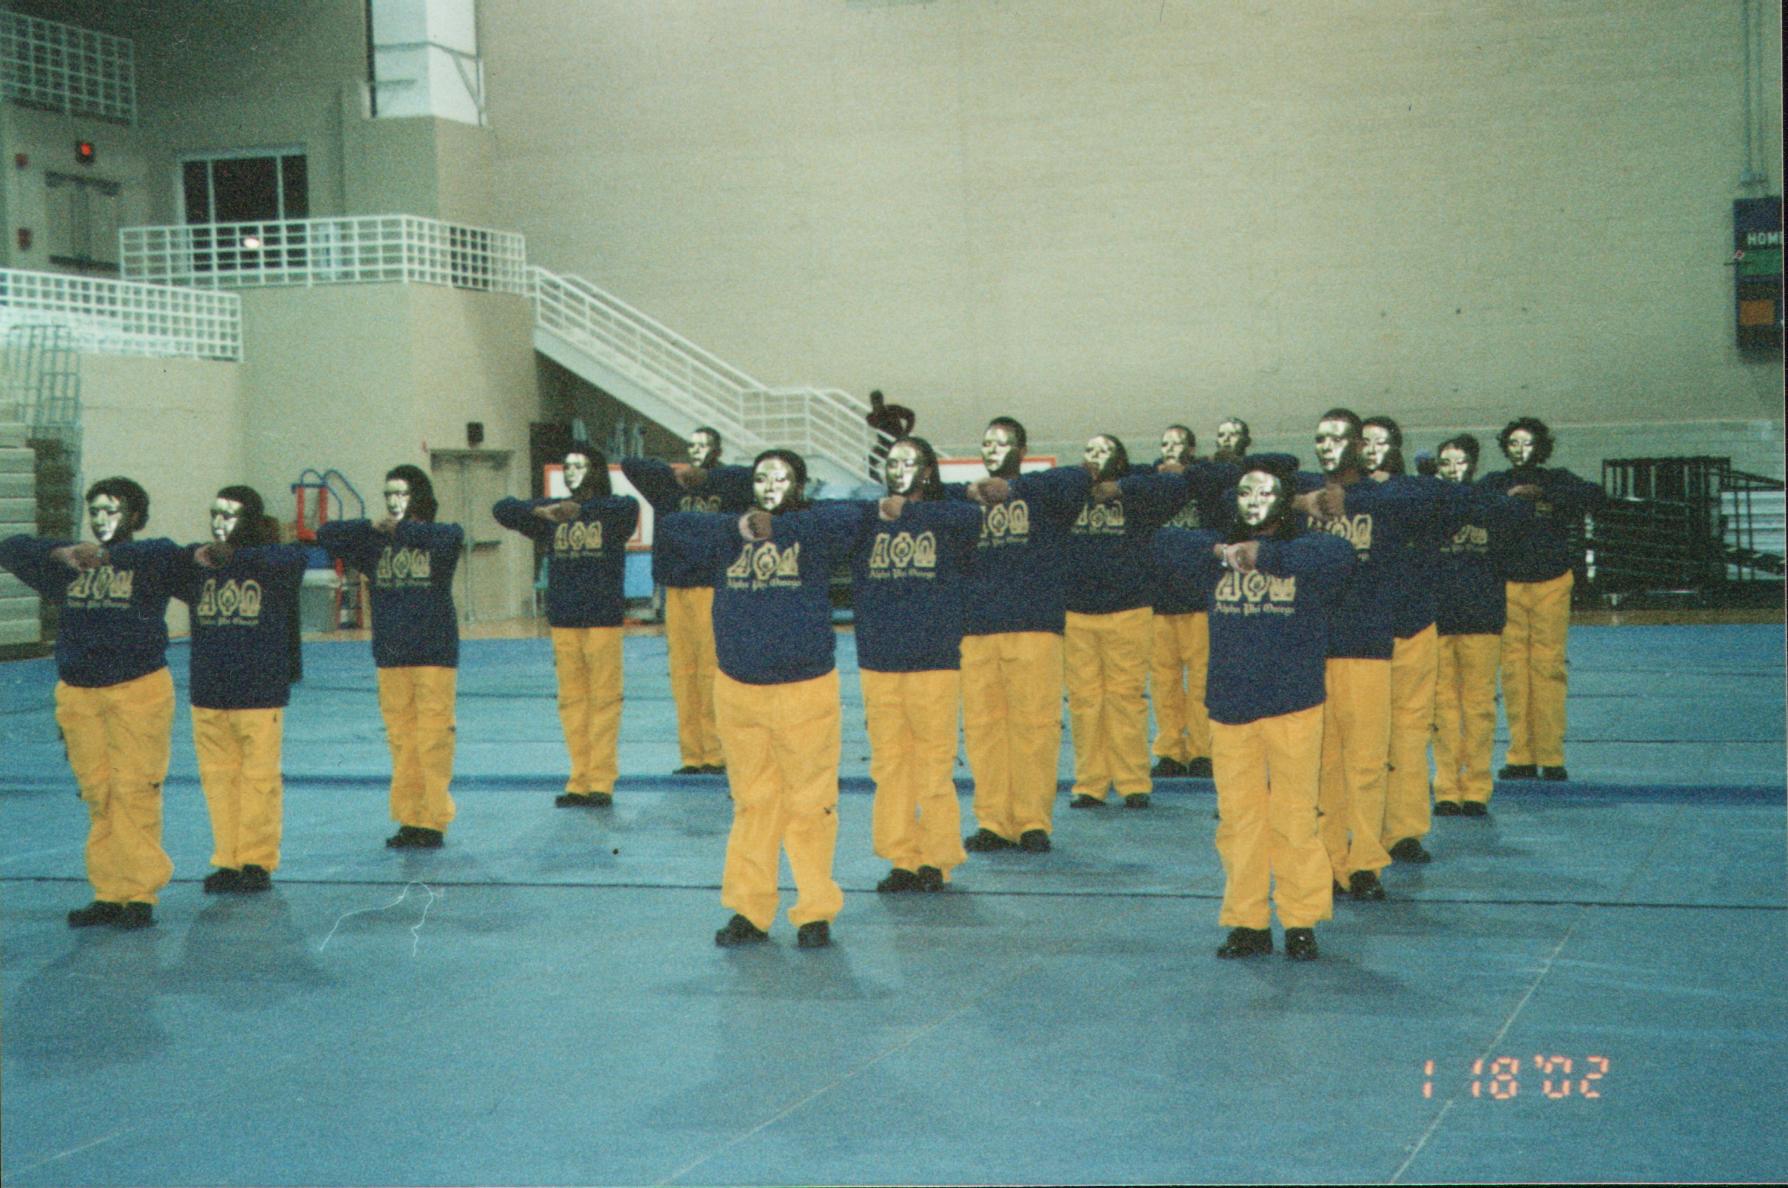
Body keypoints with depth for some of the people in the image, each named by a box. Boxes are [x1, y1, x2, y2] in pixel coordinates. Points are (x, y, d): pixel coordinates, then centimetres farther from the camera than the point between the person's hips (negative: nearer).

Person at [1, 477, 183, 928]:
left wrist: (107, 555, -36)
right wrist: (60, 553, -13)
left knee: (135, 793, -7)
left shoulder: (149, 561, 2)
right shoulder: (68, 567, 14)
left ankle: (140, 894, 0)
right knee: (97, 797, 5)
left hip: (138, 690, -4)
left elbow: (164, 552, -21)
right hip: (77, 694, 4)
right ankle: (108, 894, 10)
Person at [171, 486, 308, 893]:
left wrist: (232, 555, -40)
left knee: (259, 777, 1)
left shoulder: (273, 560, -3)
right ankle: (227, 860, 16)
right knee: (217, 776, 7)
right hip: (207, 692, 3)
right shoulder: (197, 561, 8)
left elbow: (291, 559, -25)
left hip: (260, 691, -3)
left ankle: (257, 861, 12)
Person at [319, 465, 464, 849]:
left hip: (435, 655, -4)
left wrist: (401, 528, -14)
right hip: (390, 658, 4)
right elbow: (326, 535, 3)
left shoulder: (441, 536, 2)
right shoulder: (375, 543, 12)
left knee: (433, 741, -5)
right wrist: (372, 526, -8)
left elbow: (449, 537, -22)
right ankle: (408, 819, 11)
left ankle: (434, 821, 1)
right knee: (401, 741, 4)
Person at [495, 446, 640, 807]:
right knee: (571, 701, 4)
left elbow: (629, 507, -23)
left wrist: (581, 509, -36)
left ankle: (602, 781, 0)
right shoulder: (551, 512, 12)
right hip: (562, 619, 4)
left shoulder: (614, 508, 0)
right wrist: (539, 511, -17)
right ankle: (579, 782, 9)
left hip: (603, 618, -4)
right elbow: (502, 509, 3)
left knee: (604, 698, -4)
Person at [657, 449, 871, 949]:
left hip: (805, 691, -3)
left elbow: (856, 514, -18)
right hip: (737, 692, 3)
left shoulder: (815, 531, 0)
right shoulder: (726, 536, 10)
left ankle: (816, 912, 12)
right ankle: (749, 912, 16)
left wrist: (780, 527, -18)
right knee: (751, 804, 8)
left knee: (810, 804, 1)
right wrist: (735, 528, -7)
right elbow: (671, 528, 2)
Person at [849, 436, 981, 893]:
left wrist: (908, 510, -29)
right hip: (878, 665, 3)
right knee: (888, 765, 6)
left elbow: (971, 518, -21)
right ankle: (902, 859, 15)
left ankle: (937, 859, 12)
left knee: (934, 765, 1)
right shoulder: (868, 522, 11)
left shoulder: (945, 519, 0)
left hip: (934, 663, -3)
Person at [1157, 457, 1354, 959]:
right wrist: (1221, 553, -8)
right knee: (1237, 820, 4)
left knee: (1294, 818, -2)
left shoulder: (1306, 549, 2)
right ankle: (1247, 923, 12)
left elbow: (1337, 555, -19)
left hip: (1293, 707, -3)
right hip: (1229, 707, 3)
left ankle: (1301, 922, 9)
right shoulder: (1217, 553, 14)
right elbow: (1169, 543, 5)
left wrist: (1264, 554, -19)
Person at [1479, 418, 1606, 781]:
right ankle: (1520, 757, 0)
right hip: (1508, 584, 1)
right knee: (1513, 667, -4)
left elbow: (1596, 496, -8)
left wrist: (1544, 494, -15)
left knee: (1549, 666, -6)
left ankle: (1551, 756, -3)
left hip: (1552, 583, -1)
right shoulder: (1495, 483, 11)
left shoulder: (1557, 480, 9)